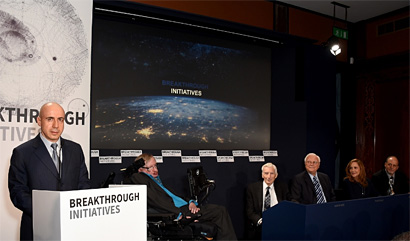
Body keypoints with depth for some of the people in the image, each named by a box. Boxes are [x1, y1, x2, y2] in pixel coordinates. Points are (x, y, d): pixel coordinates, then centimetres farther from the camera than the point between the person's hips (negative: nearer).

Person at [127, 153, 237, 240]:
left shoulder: (156, 179, 29)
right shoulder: (137, 178, 1)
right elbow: (154, 200, -11)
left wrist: (190, 202, 1)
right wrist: (178, 214, -17)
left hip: (183, 207, 9)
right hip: (172, 214, -9)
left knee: (221, 210, -7)